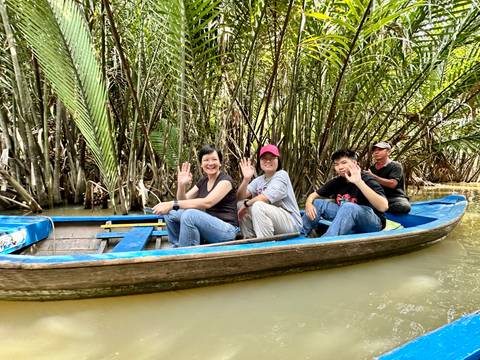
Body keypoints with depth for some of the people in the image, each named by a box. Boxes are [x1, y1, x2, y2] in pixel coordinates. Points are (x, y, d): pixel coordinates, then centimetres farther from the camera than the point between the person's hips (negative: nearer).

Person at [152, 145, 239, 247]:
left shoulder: (225, 180, -11)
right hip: (207, 226, 7)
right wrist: (181, 185, -13)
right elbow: (183, 201, 7)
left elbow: (207, 203, -28)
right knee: (170, 213, -5)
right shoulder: (203, 181, 12)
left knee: (189, 214, -31)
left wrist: (172, 204, -32)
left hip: (226, 229, -7)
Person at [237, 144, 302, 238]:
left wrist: (246, 204, -9)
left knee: (258, 206, -29)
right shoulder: (258, 180, 10)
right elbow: (240, 197, -1)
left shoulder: (281, 175, -10)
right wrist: (246, 179, -16)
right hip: (270, 219, 7)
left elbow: (266, 197, -23)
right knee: (241, 205, 2)